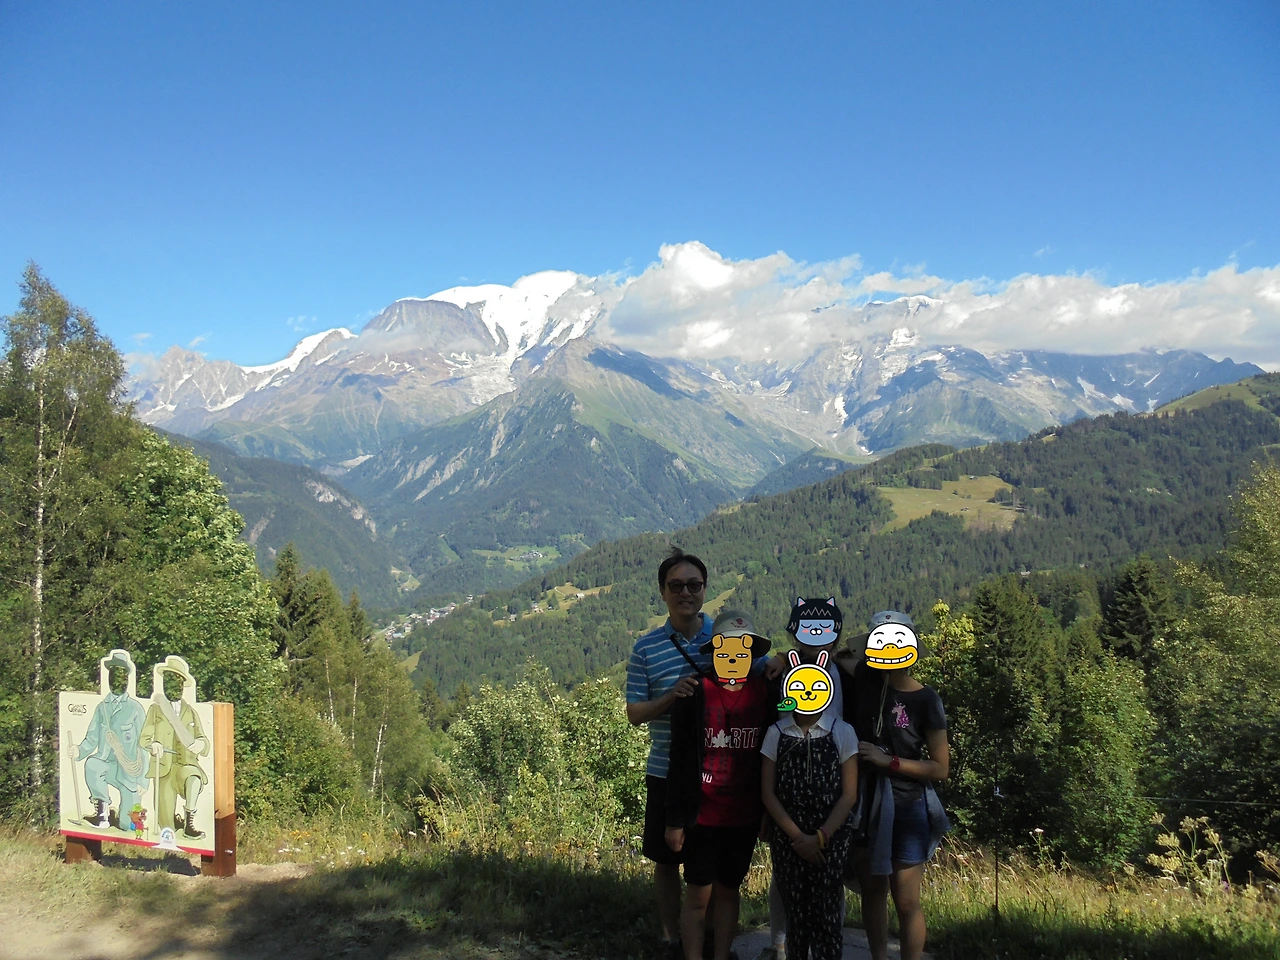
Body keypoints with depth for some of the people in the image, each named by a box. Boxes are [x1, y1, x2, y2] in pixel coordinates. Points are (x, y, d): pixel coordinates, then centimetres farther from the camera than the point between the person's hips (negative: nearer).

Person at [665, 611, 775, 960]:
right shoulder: (695, 693, -9)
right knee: (699, 895, 5)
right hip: (702, 815, -3)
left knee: (728, 891, 15)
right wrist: (675, 820, -6)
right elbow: (680, 760, -7)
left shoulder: (765, 694, 0)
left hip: (745, 816, 3)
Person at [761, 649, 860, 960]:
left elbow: (849, 794, -2)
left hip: (830, 838, -1)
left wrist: (820, 837, -10)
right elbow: (768, 793, 1)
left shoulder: (843, 733, -3)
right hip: (787, 838, 1)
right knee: (795, 911, 7)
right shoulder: (776, 734, 0)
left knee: (827, 914, 0)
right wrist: (797, 836, -7)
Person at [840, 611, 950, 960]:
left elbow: (941, 768, -9)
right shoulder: (865, 676, -6)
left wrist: (890, 761, -16)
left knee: (906, 902, 1)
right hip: (863, 802, 3)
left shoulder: (926, 701, -11)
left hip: (906, 807, -3)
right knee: (872, 891, 17)